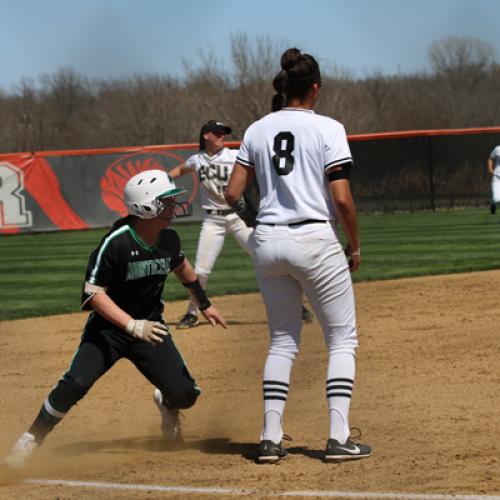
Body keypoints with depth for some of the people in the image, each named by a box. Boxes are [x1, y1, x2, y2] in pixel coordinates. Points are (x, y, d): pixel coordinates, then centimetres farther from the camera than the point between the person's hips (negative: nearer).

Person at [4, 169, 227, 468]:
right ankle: (30, 441, -5)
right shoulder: (116, 244, -24)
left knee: (184, 395, -8)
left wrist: (205, 304, 27)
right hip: (109, 328, -5)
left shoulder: (169, 239, -6)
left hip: (150, 326, 5)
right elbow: (94, 293, -23)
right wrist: (132, 325, -33)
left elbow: (180, 266, 18)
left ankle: (166, 403, 32)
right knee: (75, 384, -25)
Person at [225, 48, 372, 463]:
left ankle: (271, 438, 8)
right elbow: (341, 198, -12)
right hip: (315, 240, -5)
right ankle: (339, 437, -3)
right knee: (342, 338, 6)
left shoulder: (257, 130, 6)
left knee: (283, 340, 15)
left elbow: (232, 194, 4)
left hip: (268, 241, 5)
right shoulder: (327, 129, -6)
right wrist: (355, 245, 0)